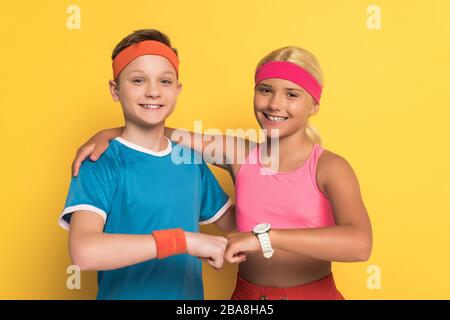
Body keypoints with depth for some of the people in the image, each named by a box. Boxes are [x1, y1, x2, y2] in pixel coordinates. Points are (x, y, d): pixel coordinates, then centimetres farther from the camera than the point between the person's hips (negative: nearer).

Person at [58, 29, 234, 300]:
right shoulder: (101, 164, -18)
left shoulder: (191, 160, -2)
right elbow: (83, 252, -33)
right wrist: (185, 239, -34)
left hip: (190, 292, 5)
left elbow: (229, 221, 7)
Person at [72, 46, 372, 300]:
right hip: (246, 292, 3)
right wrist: (108, 134, -12)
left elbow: (359, 244, -32)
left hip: (315, 293, -3)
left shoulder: (329, 167, -15)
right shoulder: (239, 152, -6)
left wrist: (264, 236, -37)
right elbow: (162, 135, 3)